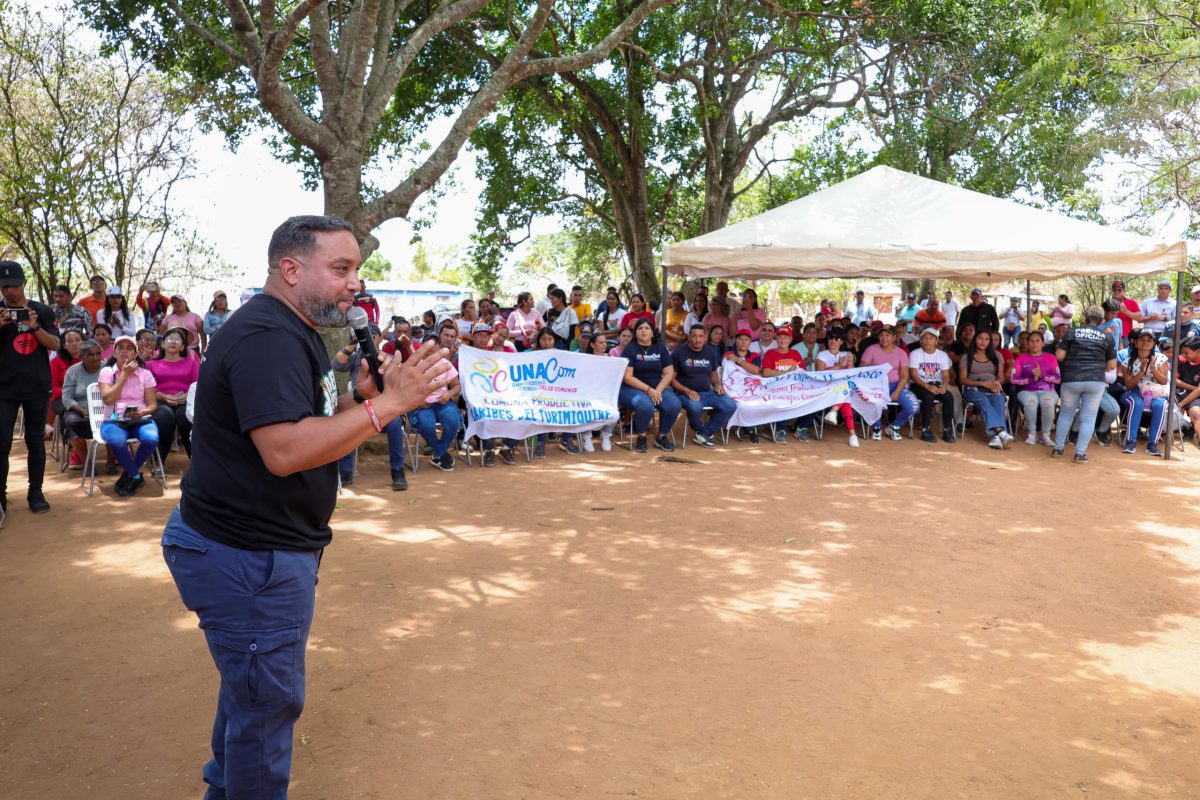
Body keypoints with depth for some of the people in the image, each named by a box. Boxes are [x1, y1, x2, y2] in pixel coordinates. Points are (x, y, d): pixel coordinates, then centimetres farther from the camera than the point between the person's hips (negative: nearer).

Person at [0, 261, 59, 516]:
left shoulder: (42, 310, 4)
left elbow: (55, 345, -2)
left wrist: (35, 327, -19)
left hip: (37, 387, 1)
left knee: (35, 441, 8)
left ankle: (35, 493, 15)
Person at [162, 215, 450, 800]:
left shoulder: (289, 333, 12)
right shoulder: (266, 337, -23)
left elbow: (312, 421, 14)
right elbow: (285, 450, -32)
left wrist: (361, 393, -4)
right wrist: (388, 403, -30)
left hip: (259, 548, 11)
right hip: (248, 556, -11)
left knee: (250, 689, 26)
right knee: (267, 703, 3)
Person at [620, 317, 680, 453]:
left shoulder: (660, 348, 9)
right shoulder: (629, 349, -2)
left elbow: (669, 373, 3)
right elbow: (627, 377, -10)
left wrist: (658, 390, -14)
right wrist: (648, 390, -19)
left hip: (658, 387, 4)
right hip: (633, 389, -4)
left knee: (674, 405, -25)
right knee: (645, 405, -37)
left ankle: (662, 437, 0)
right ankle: (641, 437, -9)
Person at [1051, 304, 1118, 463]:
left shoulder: (1072, 332, 2)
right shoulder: (1106, 337, 6)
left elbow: (1059, 356, -1)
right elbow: (1112, 365, 6)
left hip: (1071, 379, 0)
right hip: (1096, 380, 0)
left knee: (1066, 414, 14)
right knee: (1088, 418, 5)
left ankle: (1058, 448, 19)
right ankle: (1080, 453, 2)